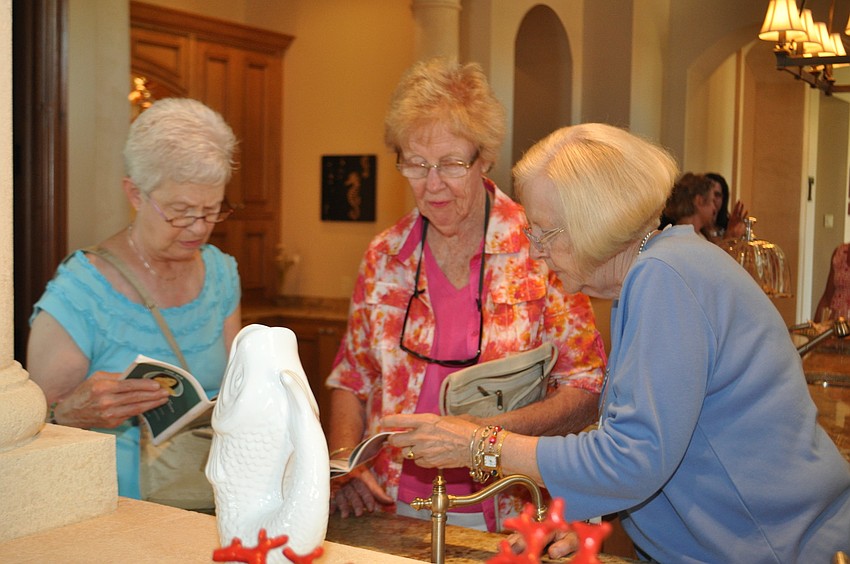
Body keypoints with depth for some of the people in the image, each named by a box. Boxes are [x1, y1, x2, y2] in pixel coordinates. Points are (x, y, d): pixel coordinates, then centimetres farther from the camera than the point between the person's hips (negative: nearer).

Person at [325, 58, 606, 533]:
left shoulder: (539, 248, -3)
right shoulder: (384, 257, 9)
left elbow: (585, 391, -2)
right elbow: (352, 380, 17)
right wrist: (343, 457, 0)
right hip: (393, 511, 3)